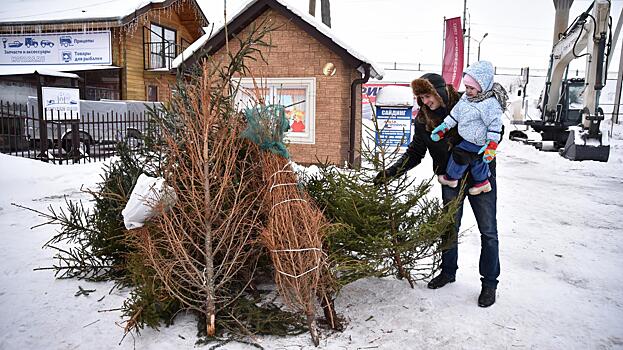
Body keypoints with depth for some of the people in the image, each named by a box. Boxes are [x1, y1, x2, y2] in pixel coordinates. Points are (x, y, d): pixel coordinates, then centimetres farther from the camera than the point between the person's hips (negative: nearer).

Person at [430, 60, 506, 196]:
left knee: (459, 155, 1)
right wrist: (443, 128, 8)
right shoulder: (466, 97, -2)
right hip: (469, 139, 9)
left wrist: (491, 146, -26)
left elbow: (494, 125, -25)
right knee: (476, 160, 23)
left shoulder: (490, 103, -27)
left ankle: (451, 177, 25)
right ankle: (482, 182, 43)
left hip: (476, 142, -9)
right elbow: (455, 113, 8)